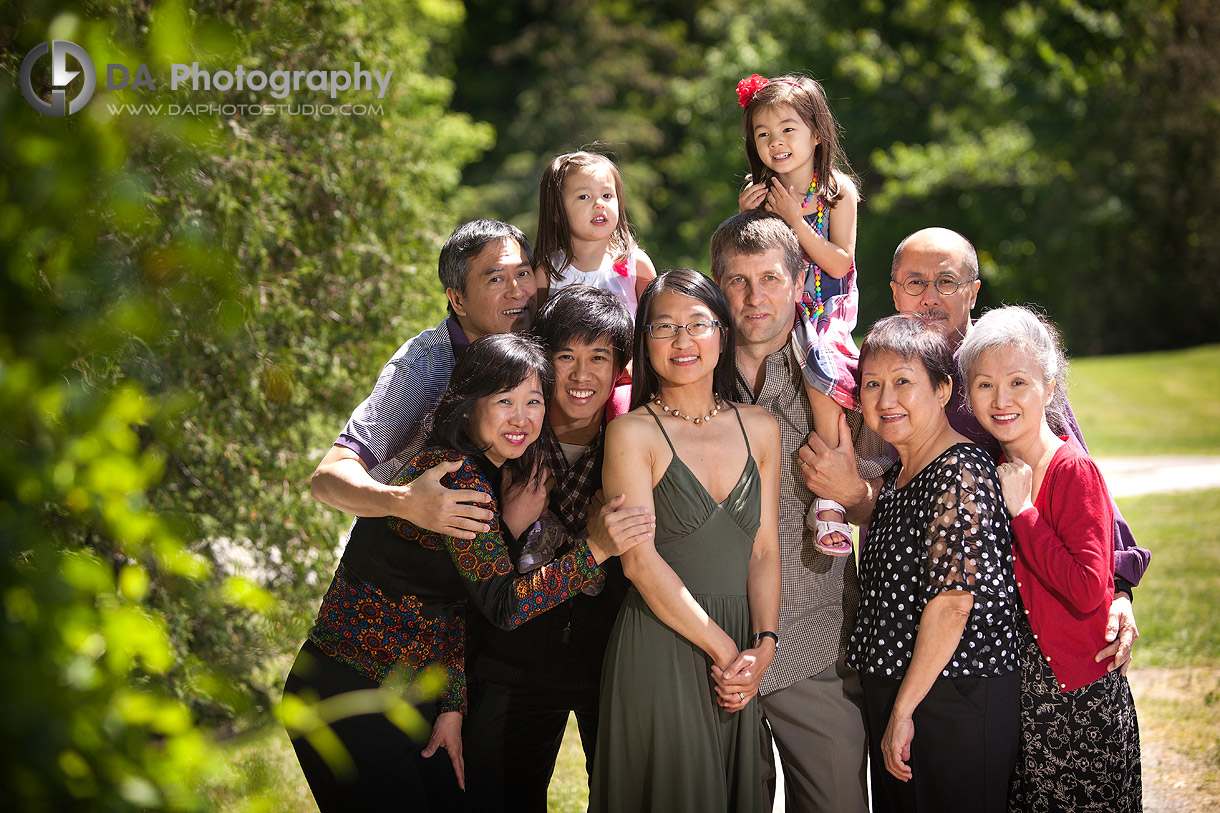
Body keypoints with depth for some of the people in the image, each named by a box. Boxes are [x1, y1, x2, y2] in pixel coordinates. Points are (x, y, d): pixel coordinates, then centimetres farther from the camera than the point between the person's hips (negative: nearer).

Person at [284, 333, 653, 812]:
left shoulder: (487, 476, 11)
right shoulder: (453, 476, -20)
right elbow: (504, 605, -23)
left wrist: (451, 706, 8)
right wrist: (595, 550, -24)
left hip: (411, 696, 9)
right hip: (353, 698, -9)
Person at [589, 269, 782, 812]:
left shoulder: (759, 428, 10)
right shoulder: (632, 433, -5)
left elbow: (764, 549, 8)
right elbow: (641, 561, -12)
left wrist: (762, 646, -6)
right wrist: (724, 649, -12)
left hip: (740, 656, 5)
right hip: (658, 652, -5)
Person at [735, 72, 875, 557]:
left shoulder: (837, 190, -4)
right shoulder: (759, 192, 6)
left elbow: (839, 264, -12)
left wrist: (793, 218, -17)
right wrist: (744, 218, -7)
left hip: (825, 308, -4)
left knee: (819, 362, -32)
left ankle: (829, 498, -27)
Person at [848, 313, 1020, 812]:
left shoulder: (960, 472, -16)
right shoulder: (899, 476, 13)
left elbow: (954, 600, -22)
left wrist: (903, 710, -19)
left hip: (955, 701, -9)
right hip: (892, 697, 9)